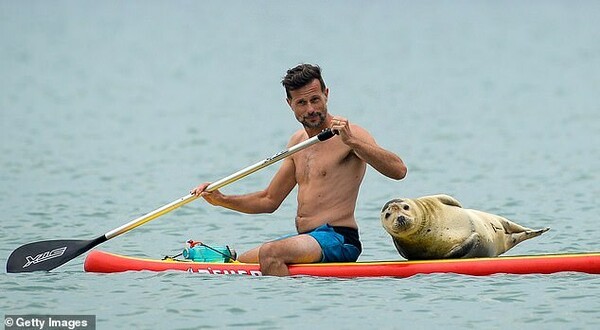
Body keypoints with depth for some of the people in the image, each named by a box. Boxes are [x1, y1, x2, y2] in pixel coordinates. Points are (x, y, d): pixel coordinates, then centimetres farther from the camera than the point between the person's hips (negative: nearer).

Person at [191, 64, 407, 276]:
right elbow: (269, 200, 24)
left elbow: (399, 171, -24)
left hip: (339, 240, -9)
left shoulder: (349, 134, -8)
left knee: (270, 253, -30)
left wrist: (351, 141, -33)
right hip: (306, 238, 9)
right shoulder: (298, 142, 16)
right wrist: (221, 200, 12)